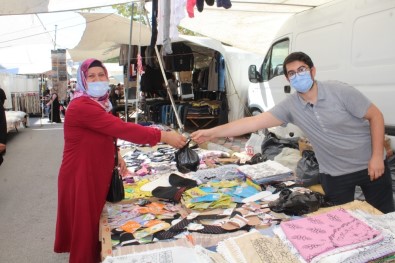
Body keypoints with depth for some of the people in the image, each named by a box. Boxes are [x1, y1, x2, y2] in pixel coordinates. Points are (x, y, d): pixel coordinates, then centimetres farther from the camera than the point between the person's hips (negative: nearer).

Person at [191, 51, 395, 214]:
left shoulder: (339, 91, -16)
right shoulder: (290, 106, -9)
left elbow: (375, 116, -9)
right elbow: (255, 122, -15)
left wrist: (377, 156, -16)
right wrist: (213, 132, -21)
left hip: (368, 166, -1)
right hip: (334, 175, 2)